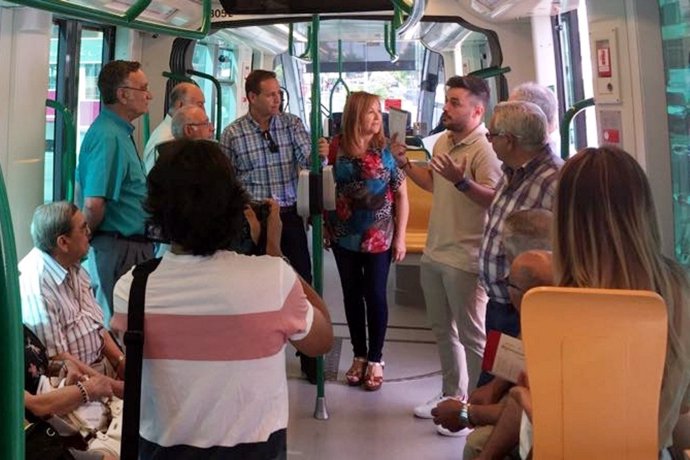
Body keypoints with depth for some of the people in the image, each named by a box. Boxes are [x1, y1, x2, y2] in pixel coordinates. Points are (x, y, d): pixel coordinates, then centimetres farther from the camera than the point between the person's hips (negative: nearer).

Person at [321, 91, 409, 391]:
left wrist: (400, 236, -7)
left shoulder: (388, 150, -5)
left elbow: (402, 196, -3)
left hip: (379, 237, -2)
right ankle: (359, 356, 25)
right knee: (352, 295, 10)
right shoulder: (336, 147, -1)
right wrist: (324, 226, 3)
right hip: (344, 237, 2)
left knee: (375, 295, 3)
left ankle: (375, 359, 18)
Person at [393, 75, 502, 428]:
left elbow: (495, 199, -28)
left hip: (465, 259, -9)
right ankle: (452, 395, 37)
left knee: (471, 335, 3)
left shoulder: (484, 149, -18)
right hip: (434, 253, 9)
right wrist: (404, 164, 13)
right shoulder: (443, 141, 9)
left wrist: (461, 180, -38)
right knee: (442, 329, 20)